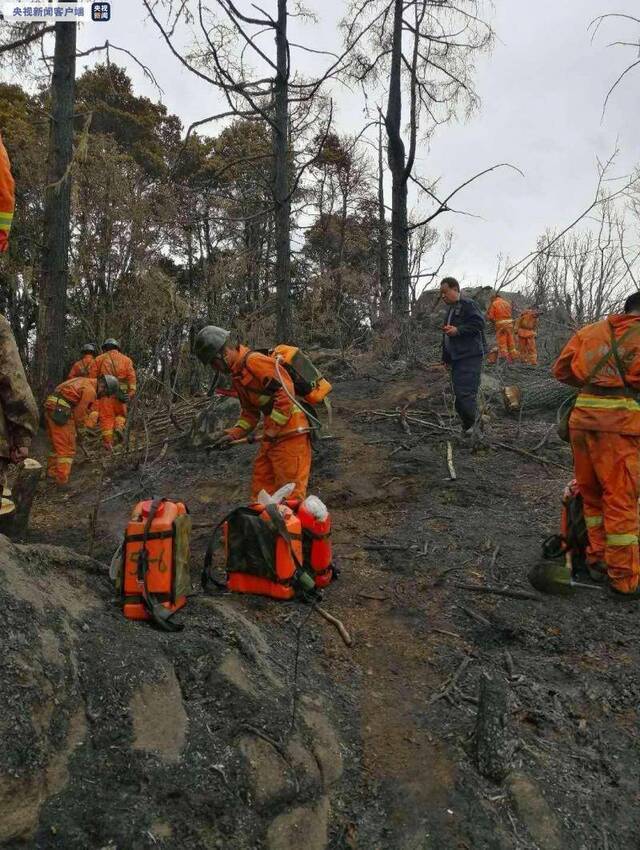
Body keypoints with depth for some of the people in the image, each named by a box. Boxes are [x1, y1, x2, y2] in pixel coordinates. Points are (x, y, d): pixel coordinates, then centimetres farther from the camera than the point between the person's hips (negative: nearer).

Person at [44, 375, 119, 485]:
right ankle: (61, 481, -5)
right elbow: (80, 412, -8)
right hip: (60, 412, -10)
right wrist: (77, 430, 9)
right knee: (67, 449, -4)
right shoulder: (90, 391, -11)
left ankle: (51, 474, 28)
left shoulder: (84, 381, 19)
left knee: (57, 446, 21)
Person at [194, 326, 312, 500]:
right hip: (272, 435, 10)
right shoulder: (237, 375, 18)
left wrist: (271, 431, -16)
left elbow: (286, 392, -21)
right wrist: (232, 434, 7)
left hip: (289, 432, -10)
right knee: (260, 489, 14)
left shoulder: (254, 361, -14)